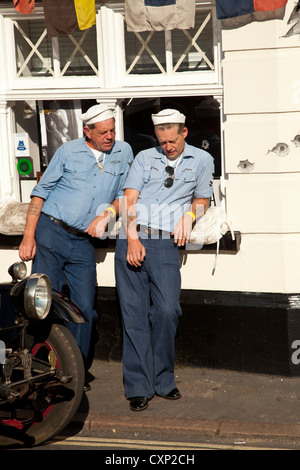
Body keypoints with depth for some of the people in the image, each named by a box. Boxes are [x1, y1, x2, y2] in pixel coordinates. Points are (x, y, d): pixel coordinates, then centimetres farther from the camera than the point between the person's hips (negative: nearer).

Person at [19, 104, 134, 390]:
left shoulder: (123, 153, 10)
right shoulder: (68, 152, 2)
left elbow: (125, 194, 14)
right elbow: (41, 192, 4)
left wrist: (107, 215, -8)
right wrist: (29, 236, -4)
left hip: (83, 242, 3)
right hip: (50, 234, -2)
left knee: (85, 309, 0)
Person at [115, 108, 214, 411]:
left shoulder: (202, 160, 15)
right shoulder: (145, 158, 15)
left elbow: (202, 199, 23)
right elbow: (130, 199, 5)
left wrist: (189, 214, 0)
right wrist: (132, 238, -8)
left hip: (165, 243, -1)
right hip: (131, 241, 1)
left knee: (167, 311, -10)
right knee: (134, 314, -2)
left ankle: (163, 381, 8)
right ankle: (139, 387, 3)